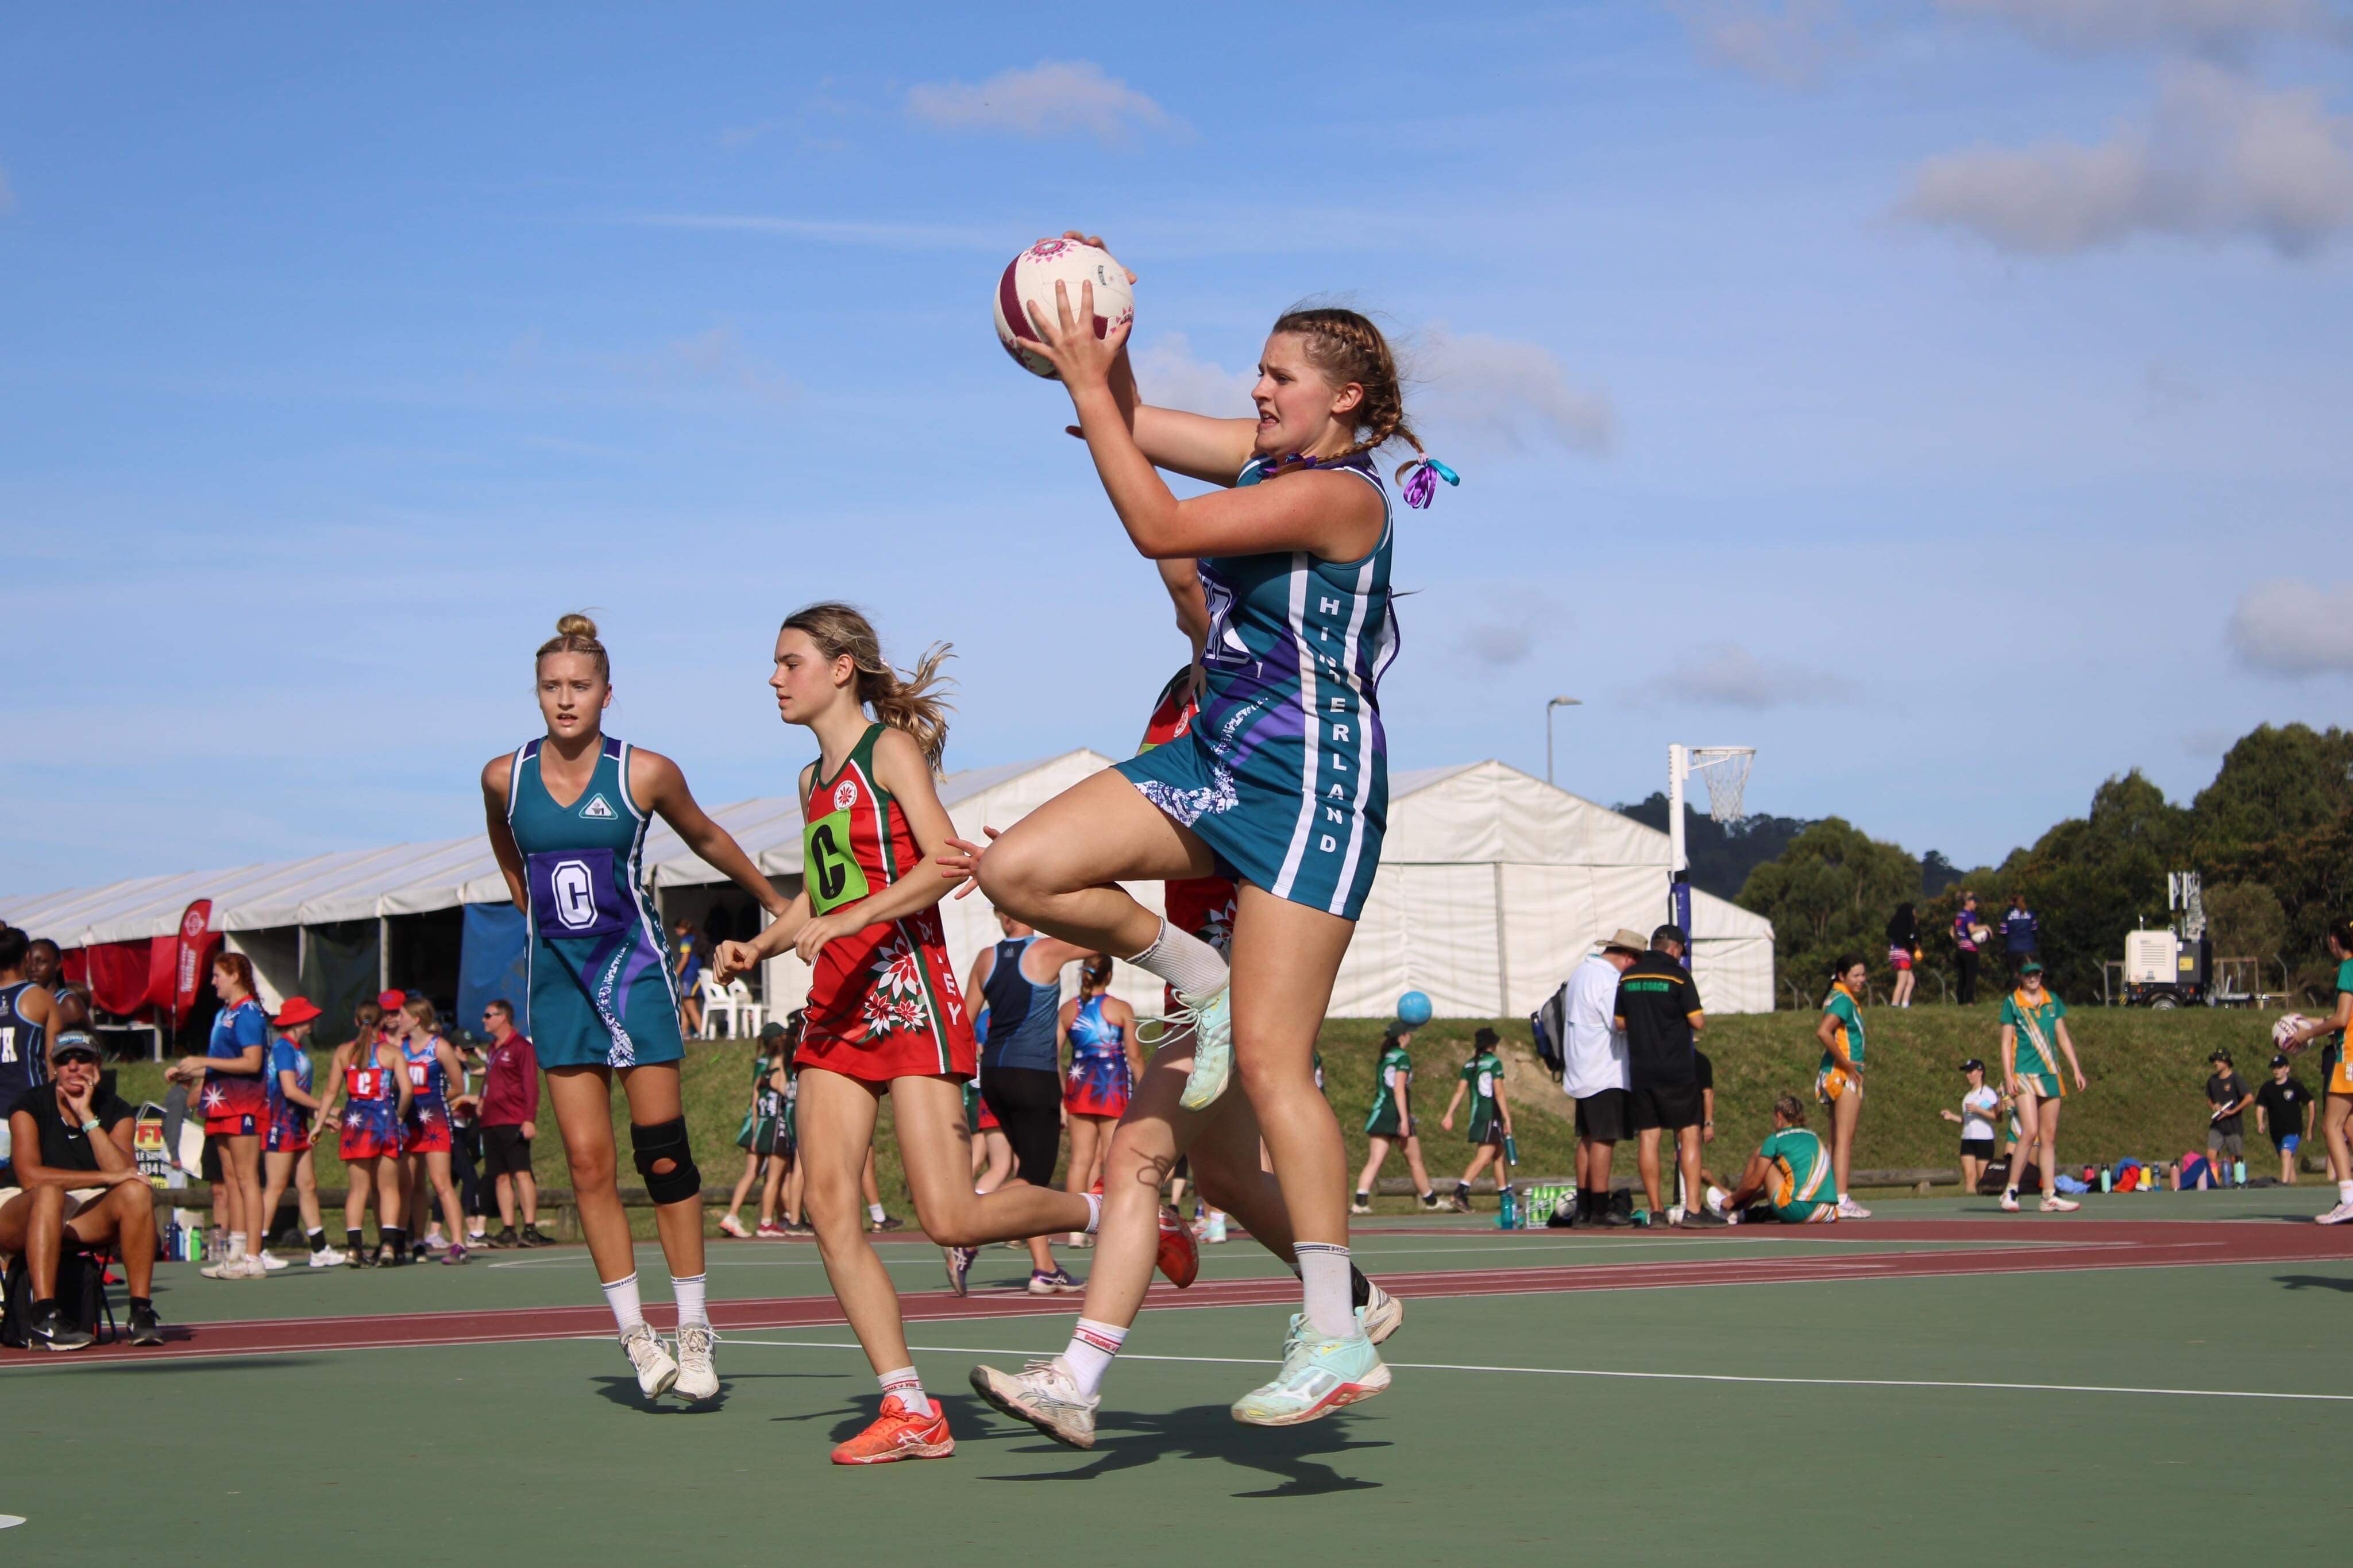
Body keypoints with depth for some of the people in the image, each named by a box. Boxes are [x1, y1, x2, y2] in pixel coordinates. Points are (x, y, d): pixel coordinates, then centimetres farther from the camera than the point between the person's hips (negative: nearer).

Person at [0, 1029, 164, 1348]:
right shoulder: (32, 1104, -8)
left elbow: (126, 1174, -17)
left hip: (87, 1221, 4)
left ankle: (141, 1311, -25)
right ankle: (44, 1317, -44)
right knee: (50, 1193, -37)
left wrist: (87, 1116, -19)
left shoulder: (114, 1110, 1)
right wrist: (106, 1177, -26)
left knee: (138, 1192, -24)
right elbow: (30, 1177, -24)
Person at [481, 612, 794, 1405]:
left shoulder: (645, 773, -7)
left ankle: (694, 1332, 3)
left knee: (663, 1154, -5)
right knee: (587, 1162, -3)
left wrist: (778, 903, 21)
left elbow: (707, 840, 11)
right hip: (557, 975, 2)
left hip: (634, 968, -2)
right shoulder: (504, 776, -1)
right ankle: (635, 1334, 3)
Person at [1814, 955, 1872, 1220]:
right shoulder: (1843, 1000, -14)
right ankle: (1842, 1200, -15)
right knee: (1844, 1138, -12)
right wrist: (1847, 1064, -22)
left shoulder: (1844, 998, 15)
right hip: (1844, 1077, -10)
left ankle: (1838, 1197, 16)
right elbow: (1823, 1032, -28)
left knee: (1839, 1140, 12)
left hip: (1841, 1076, 10)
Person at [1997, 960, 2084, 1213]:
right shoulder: (2012, 1003, 0)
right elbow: (2006, 1042, -1)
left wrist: (2076, 1069, 10)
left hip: (2050, 1075, 5)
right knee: (2030, 1131, -17)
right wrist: (2008, 1076, -10)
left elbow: (2063, 1038, 16)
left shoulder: (2053, 1002, 12)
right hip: (2024, 1075, -5)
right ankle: (2010, 1192, -10)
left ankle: (2050, 1196, 5)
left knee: (2049, 1136, 4)